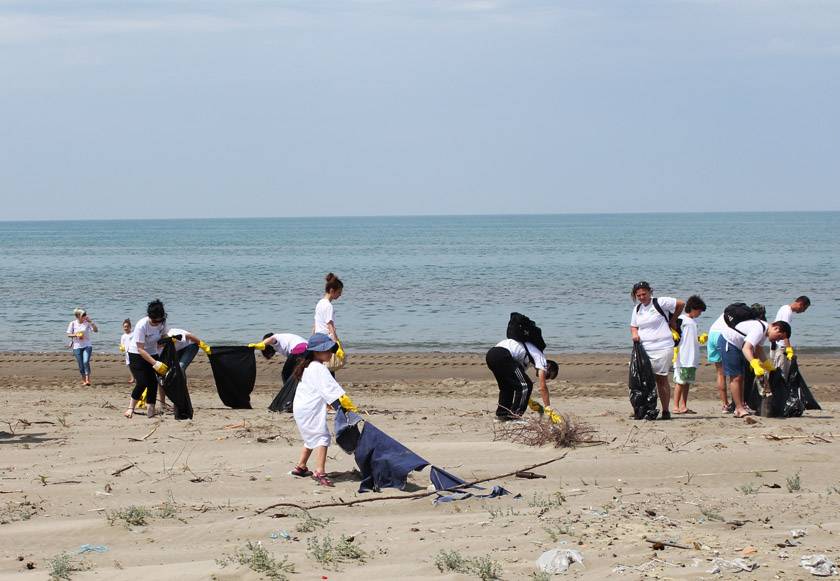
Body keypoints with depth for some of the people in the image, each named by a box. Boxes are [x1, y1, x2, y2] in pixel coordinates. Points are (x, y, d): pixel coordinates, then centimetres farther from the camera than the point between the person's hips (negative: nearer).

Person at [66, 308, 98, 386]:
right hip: (77, 346, 1)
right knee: (81, 364, 2)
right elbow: (69, 334, 2)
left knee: (86, 362, -19)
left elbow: (96, 330, -8)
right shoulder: (73, 323, -1)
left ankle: (87, 380, -17)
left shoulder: (87, 323, -1)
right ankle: (83, 380, 18)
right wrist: (76, 335, -16)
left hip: (87, 345, -1)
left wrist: (90, 322, -16)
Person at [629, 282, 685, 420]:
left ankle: (666, 411, 4)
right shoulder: (637, 309, 14)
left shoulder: (660, 302, -6)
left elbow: (681, 304, 0)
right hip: (644, 349, 5)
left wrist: (673, 320, 10)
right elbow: (633, 326, 23)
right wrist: (634, 334, 0)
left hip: (662, 348, -5)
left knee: (662, 379, -2)